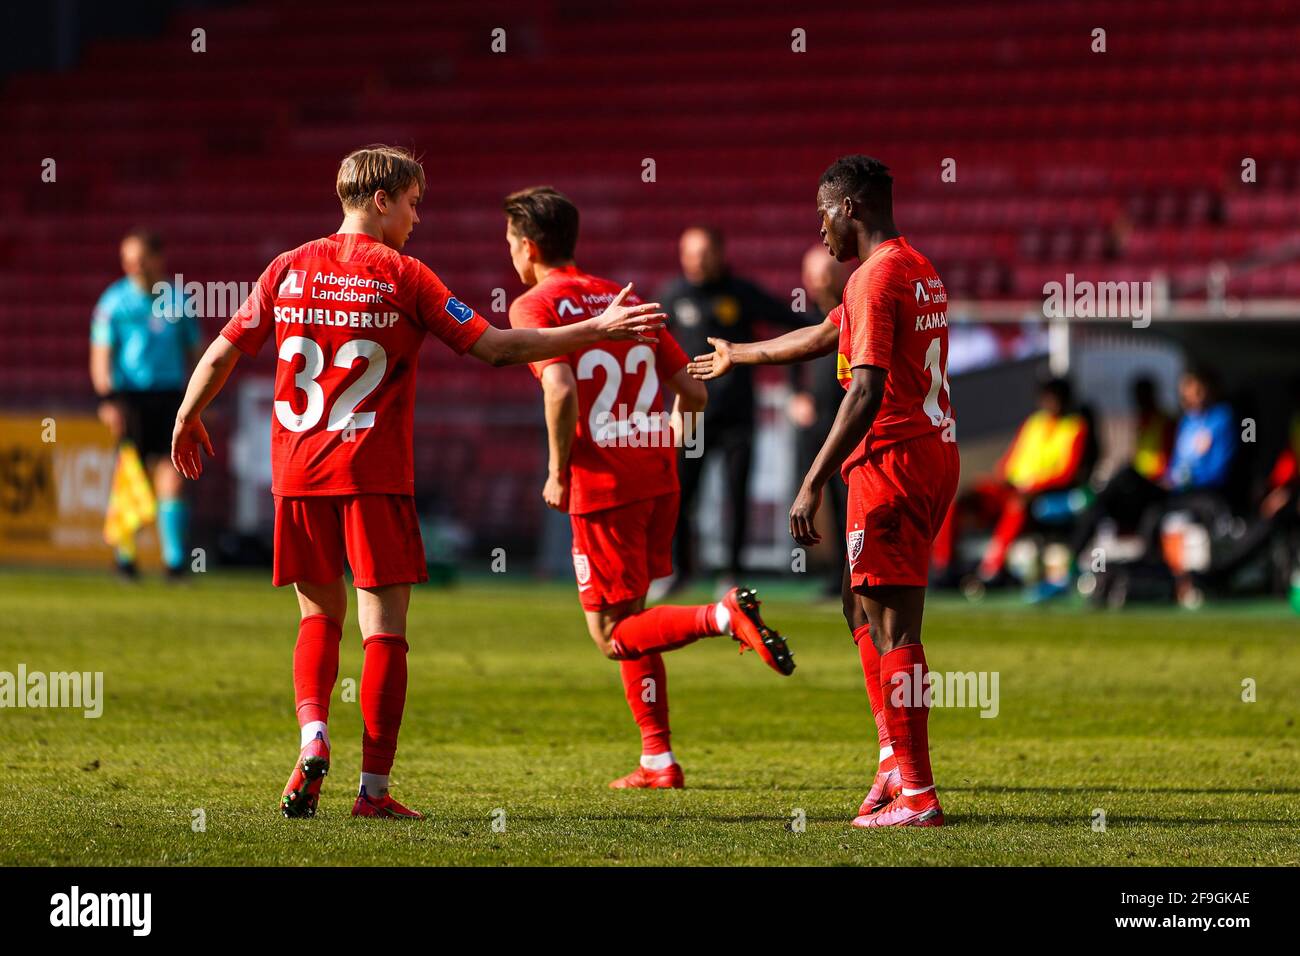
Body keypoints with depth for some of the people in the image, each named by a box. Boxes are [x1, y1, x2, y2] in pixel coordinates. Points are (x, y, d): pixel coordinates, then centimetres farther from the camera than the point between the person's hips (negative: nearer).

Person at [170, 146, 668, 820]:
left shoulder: (288, 270, 7)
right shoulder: (402, 277, -4)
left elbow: (223, 352, 12)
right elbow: (492, 347, -7)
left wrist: (187, 420, 30)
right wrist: (597, 331, -2)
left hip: (297, 473, 4)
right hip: (374, 474, -4)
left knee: (319, 615, 18)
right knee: (384, 629, 1)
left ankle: (312, 734, -7)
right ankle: (374, 789, -2)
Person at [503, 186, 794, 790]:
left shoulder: (534, 306, -5)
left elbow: (561, 388, -21)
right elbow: (693, 393, 12)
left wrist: (558, 472, -10)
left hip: (602, 485, -7)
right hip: (658, 474, 7)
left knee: (612, 636, 1)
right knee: (627, 617, 18)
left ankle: (723, 616, -23)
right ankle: (658, 761, 16)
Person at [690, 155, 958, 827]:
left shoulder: (876, 277, -13)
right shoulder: (918, 270, 17)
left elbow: (866, 392, -22)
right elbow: (828, 335, 32)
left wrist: (813, 485, -22)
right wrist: (739, 355, 45)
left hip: (892, 462, -10)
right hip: (934, 453, 10)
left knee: (892, 626, -9)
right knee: (862, 608, 18)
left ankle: (917, 795, -10)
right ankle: (896, 759, 16)